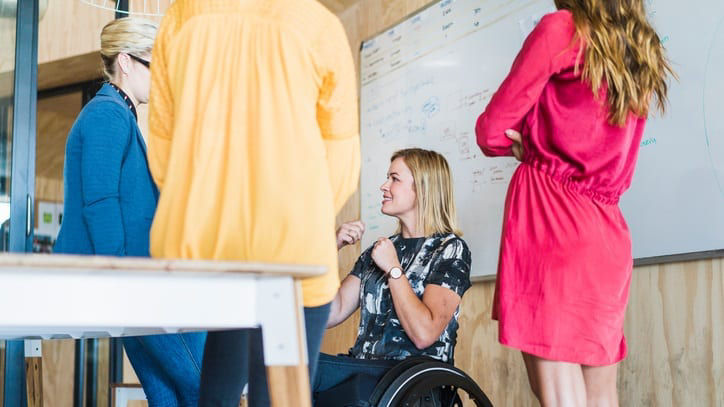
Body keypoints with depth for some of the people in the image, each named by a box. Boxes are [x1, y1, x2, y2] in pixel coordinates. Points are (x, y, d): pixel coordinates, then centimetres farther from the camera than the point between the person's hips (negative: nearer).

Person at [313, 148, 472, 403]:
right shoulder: (380, 249, 20)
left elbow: (424, 334, -14)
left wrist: (393, 268, -9)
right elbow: (331, 315, 12)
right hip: (361, 367, 5)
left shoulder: (450, 248, 1)